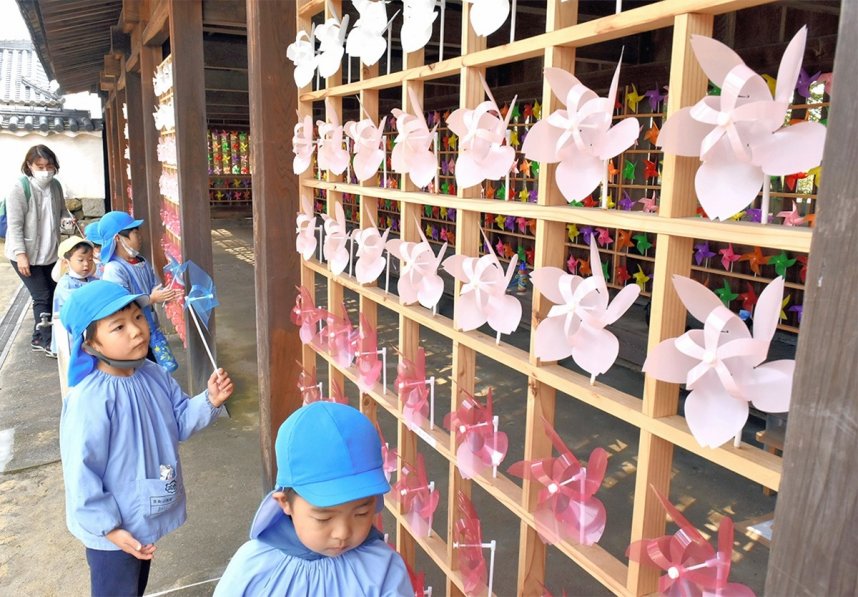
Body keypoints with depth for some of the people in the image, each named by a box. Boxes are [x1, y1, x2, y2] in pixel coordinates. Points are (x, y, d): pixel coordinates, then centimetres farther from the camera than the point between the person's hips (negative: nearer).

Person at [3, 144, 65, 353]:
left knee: (51, 295, 9)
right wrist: (21, 254, -21)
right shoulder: (19, 189, -16)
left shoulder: (55, 185, 2)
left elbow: (62, 213, 18)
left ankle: (39, 338, 24)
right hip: (26, 254, -6)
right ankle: (48, 342, 6)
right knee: (42, 297, -6)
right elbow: (15, 226, -16)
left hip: (50, 253, 6)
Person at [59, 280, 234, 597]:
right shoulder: (90, 400, -30)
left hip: (148, 515, 7)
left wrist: (209, 401, -17)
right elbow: (81, 472, -25)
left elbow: (180, 422, 3)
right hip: (115, 528, -7)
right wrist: (108, 528, -20)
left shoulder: (154, 375, -6)